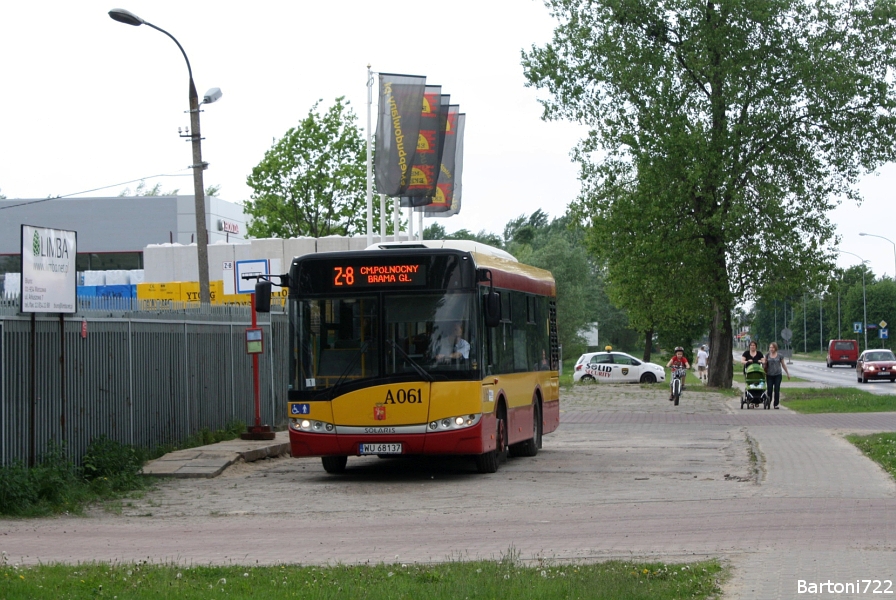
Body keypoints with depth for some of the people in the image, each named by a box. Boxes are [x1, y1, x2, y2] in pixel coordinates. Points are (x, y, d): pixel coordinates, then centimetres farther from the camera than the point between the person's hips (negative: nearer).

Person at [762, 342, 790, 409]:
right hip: (769, 375, 1)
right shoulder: (767, 355, 5)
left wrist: (788, 373, 15)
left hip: (778, 375, -1)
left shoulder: (779, 356, 2)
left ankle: (776, 404, 4)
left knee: (777, 390, -3)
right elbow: (765, 366, 12)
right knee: (769, 390, -3)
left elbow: (783, 365, 12)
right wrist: (764, 363, -11)